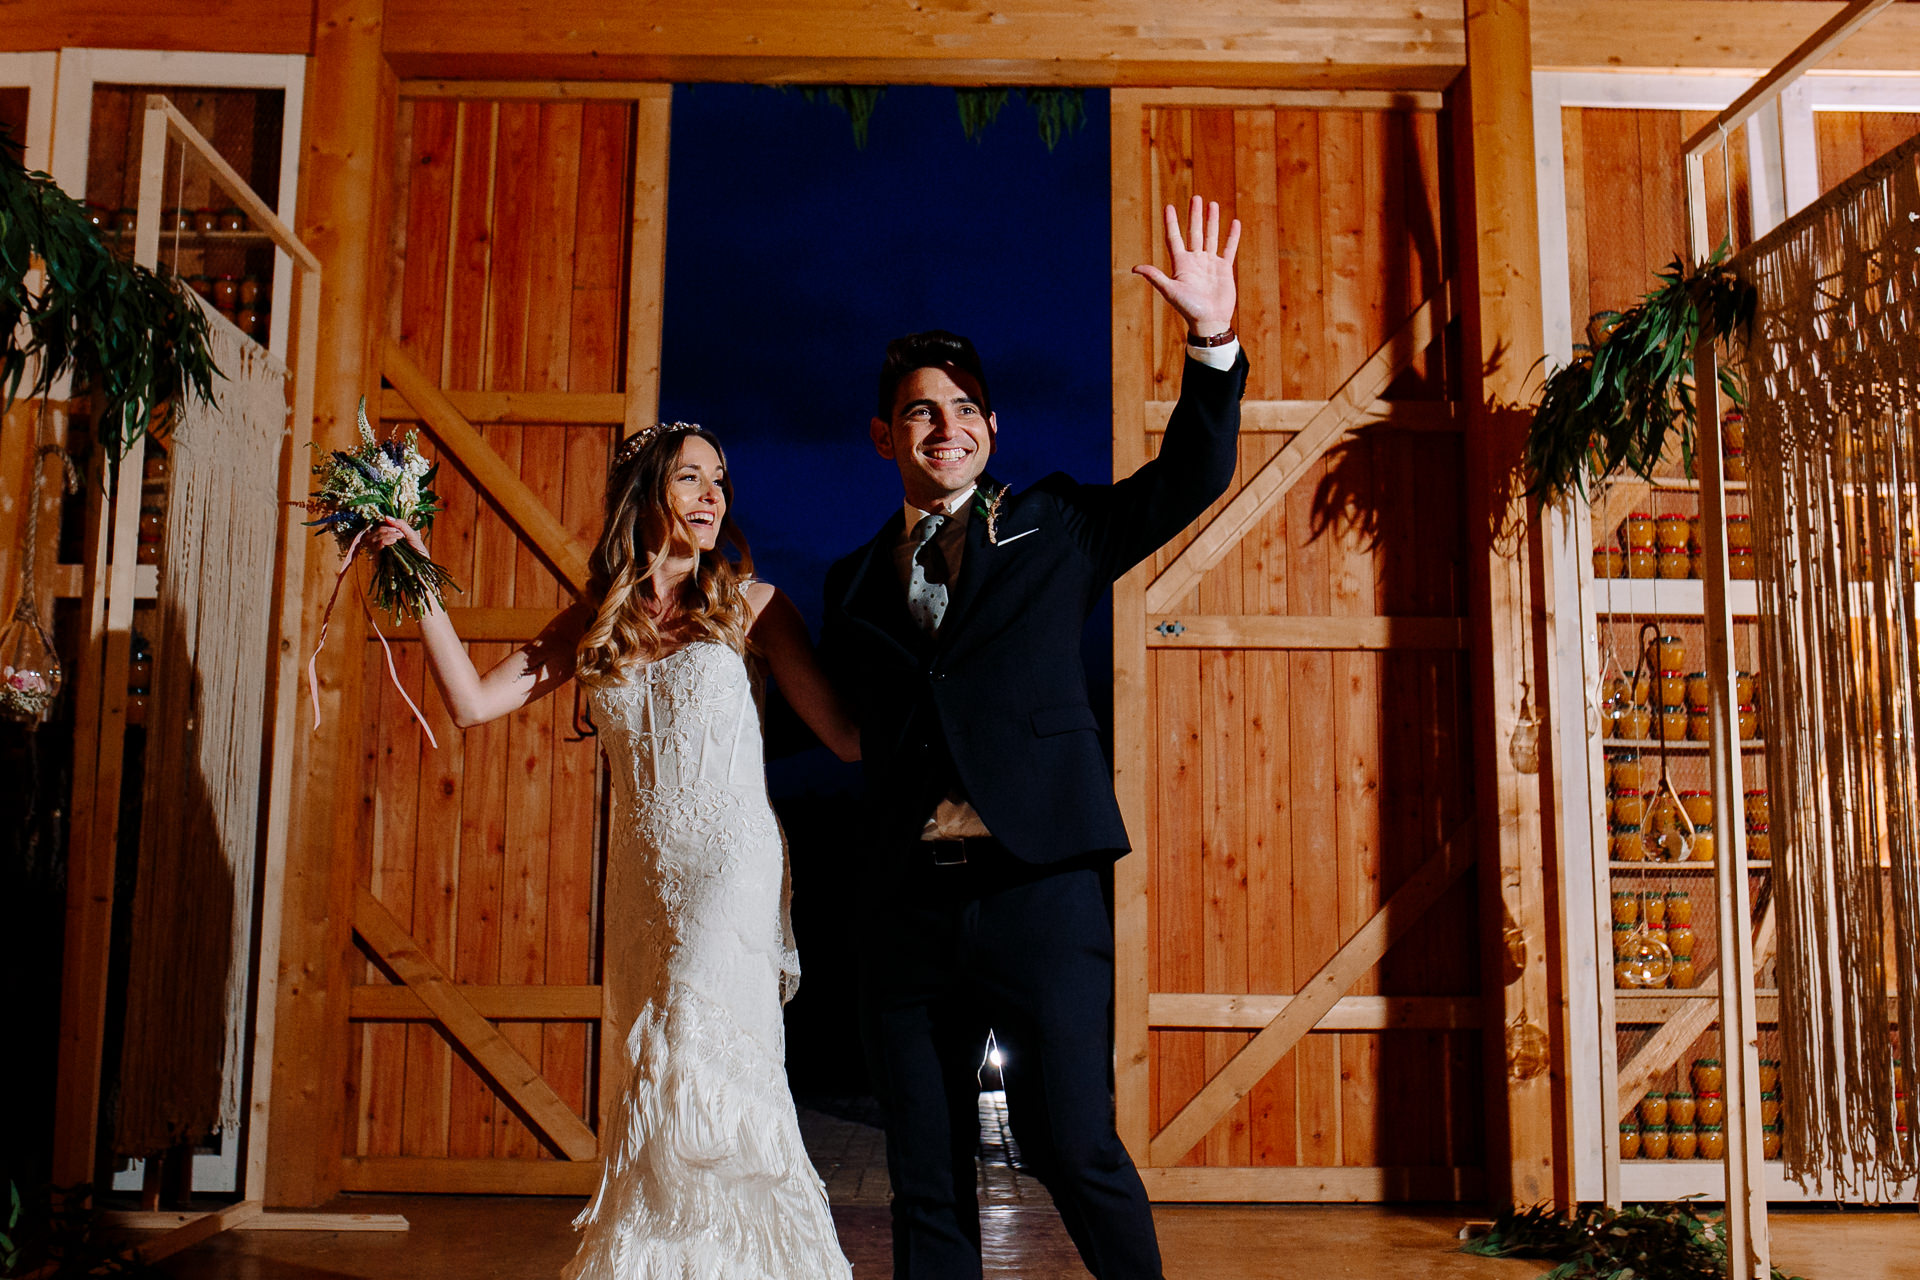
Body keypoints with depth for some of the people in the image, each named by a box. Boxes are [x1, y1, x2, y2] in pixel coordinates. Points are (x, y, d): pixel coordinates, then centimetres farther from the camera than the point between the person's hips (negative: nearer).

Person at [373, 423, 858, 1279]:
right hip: (645, 881, 4)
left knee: (692, 1062, -12)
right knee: (667, 1074, 6)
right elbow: (472, 703, 5)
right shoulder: (593, 624, 11)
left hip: (733, 867, -3)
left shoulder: (748, 605, 3)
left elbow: (846, 734, 0)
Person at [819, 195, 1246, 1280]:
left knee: (1072, 1146, -3)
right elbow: (844, 727, 15)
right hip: (909, 906, 3)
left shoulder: (1051, 529, 9)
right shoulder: (855, 583, 14)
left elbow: (1192, 478, 1)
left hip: (1039, 888, -3)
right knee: (927, 1180, 10)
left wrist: (1213, 342, -11)